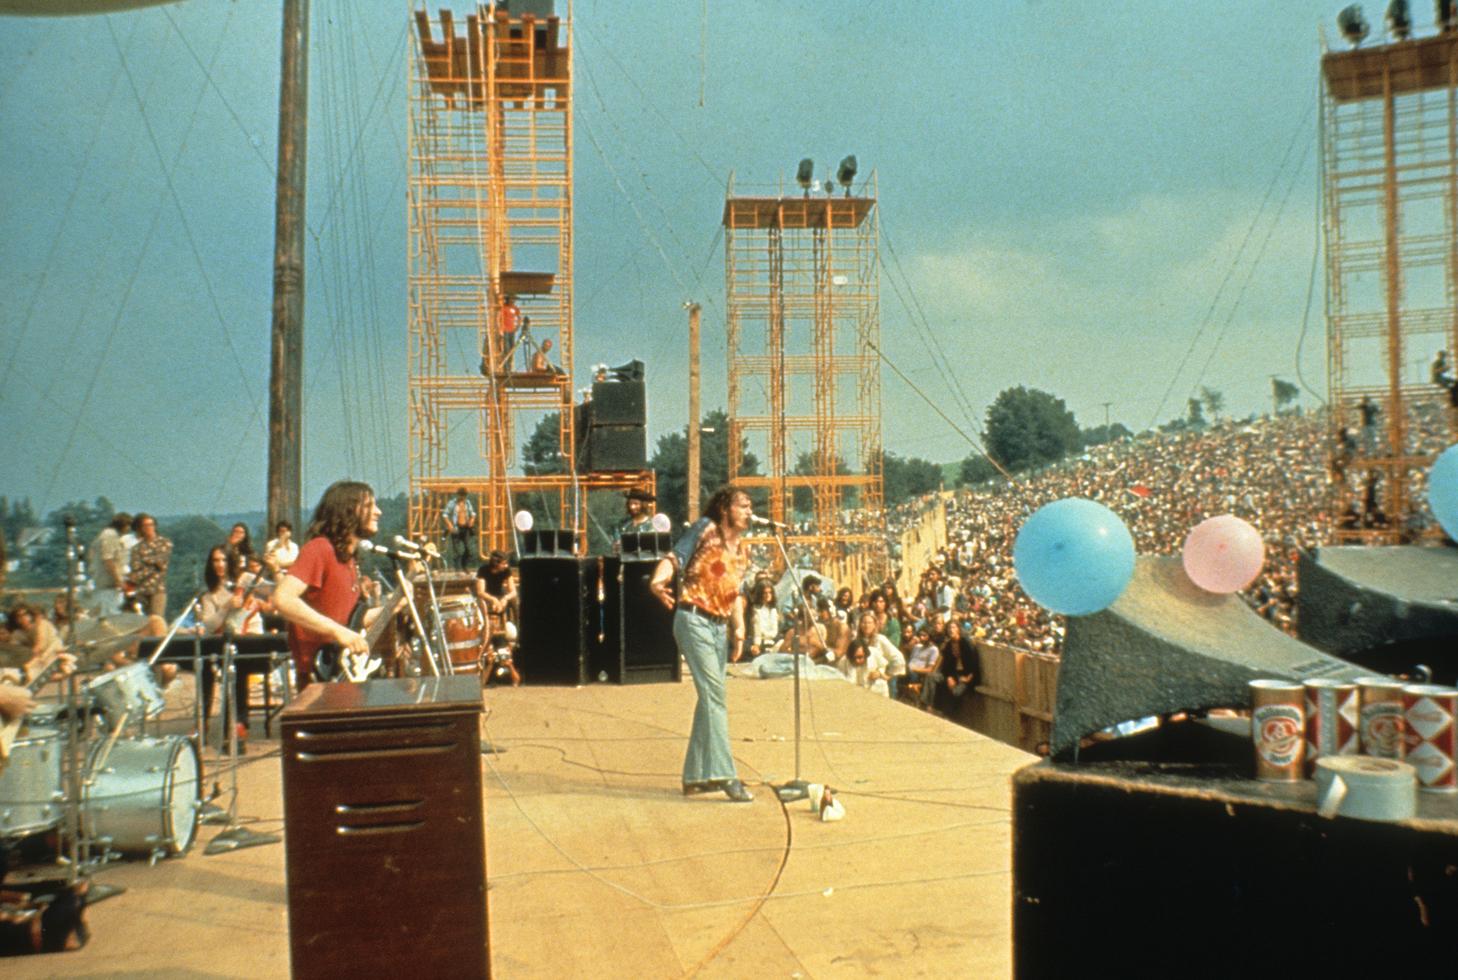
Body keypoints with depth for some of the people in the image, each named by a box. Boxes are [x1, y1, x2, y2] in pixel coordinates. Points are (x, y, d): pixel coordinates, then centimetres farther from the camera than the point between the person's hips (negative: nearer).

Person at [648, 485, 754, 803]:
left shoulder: (742, 547, 16)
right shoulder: (705, 529, -3)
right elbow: (675, 559, -12)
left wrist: (739, 625, 3)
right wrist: (658, 579, -32)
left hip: (720, 626, 8)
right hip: (693, 618, -8)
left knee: (711, 697, 9)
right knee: (713, 691, -17)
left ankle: (695, 776, 18)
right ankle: (723, 773, -21)